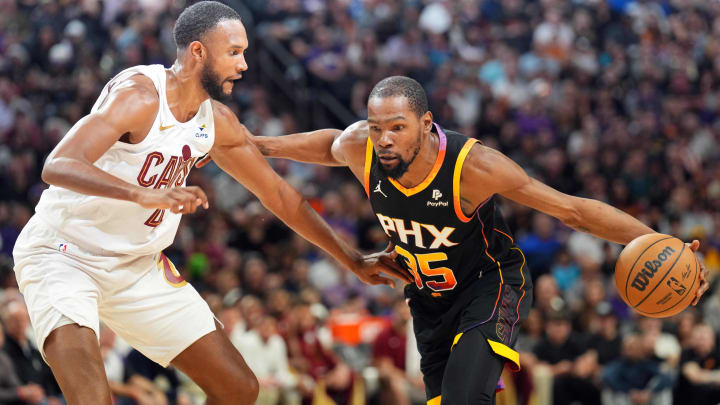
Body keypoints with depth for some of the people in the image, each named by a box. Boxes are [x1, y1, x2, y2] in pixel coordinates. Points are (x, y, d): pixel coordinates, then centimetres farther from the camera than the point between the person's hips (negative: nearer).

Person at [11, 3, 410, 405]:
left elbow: (279, 195, 15)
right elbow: (57, 166, -36)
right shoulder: (140, 95, -23)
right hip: (62, 252, -8)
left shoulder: (219, 122, 1)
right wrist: (144, 194, -49)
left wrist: (353, 260, 19)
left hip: (137, 265, 8)